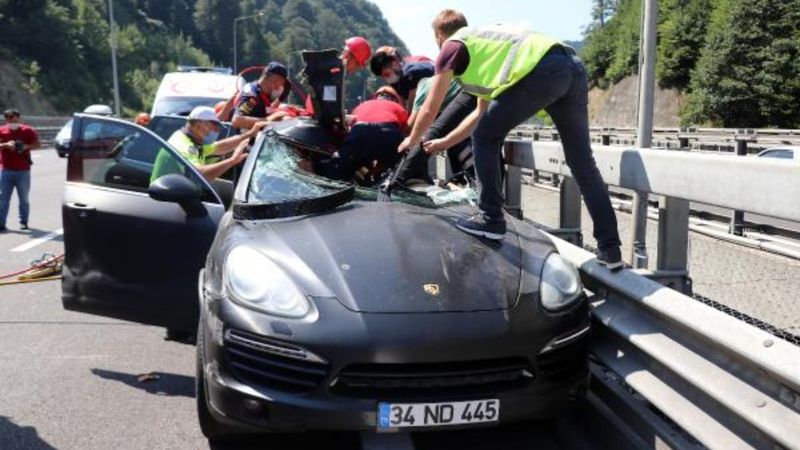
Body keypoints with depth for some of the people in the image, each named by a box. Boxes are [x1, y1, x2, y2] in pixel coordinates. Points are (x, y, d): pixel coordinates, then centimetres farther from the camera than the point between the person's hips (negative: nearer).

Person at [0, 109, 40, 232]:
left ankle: (23, 222, 18)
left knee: (24, 199, 8)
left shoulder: (28, 131, 1)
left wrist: (26, 147, -16)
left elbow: (37, 144, 1)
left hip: (23, 171, 0)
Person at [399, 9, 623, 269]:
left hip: (542, 71, -8)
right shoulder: (484, 40, 39)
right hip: (573, 66, 8)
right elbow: (482, 113, 44)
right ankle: (610, 248, 14)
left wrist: (413, 140, 38)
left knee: (485, 138, 10)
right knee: (582, 162, 12)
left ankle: (491, 219, 11)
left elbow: (430, 110, 19)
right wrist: (445, 142, 50)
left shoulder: (452, 46, 16)